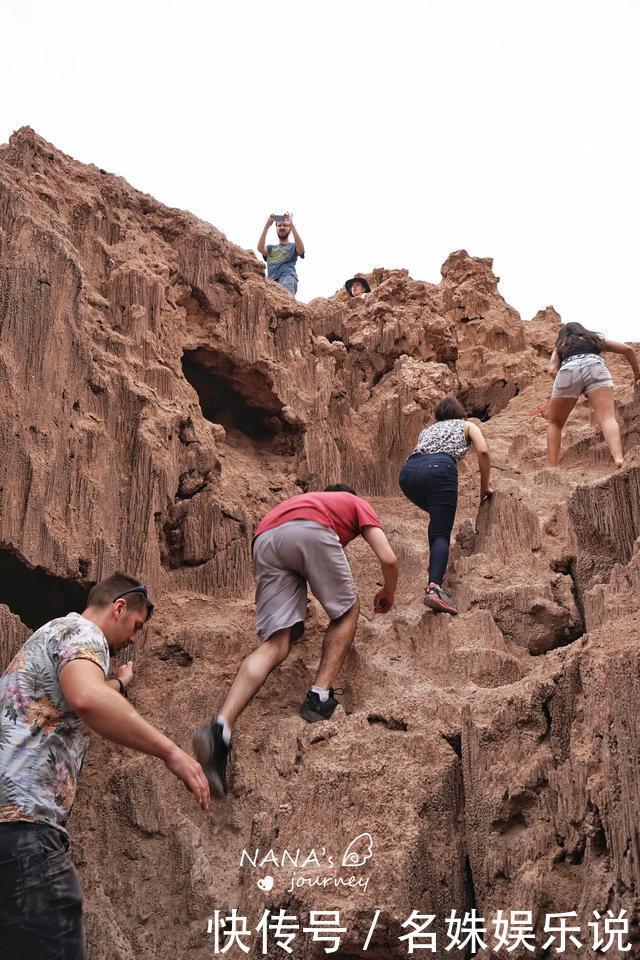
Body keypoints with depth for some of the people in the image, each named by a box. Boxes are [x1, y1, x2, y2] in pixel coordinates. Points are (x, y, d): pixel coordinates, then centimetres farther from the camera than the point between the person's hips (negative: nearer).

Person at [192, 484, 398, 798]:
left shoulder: (304, 499, 45)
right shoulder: (358, 504, 33)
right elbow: (388, 559, 21)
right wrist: (388, 593, 43)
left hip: (264, 541, 4)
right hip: (312, 532, -4)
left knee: (275, 645, 0)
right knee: (346, 611, 22)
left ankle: (221, 728, -19)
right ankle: (320, 697, 7)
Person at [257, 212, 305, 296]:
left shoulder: (293, 246, 23)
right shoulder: (270, 248, 32)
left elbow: (301, 249, -2)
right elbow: (260, 248, 9)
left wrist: (292, 226, -6)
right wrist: (266, 226, 2)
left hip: (288, 277, -2)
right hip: (272, 279, 2)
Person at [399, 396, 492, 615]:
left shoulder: (428, 429, 40)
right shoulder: (467, 425, 29)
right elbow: (483, 451, 10)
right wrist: (485, 486, 18)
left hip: (408, 472, 4)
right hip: (439, 468, -4)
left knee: (438, 518, 30)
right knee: (441, 533, -8)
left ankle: (437, 570, 20)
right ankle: (433, 587, -31)